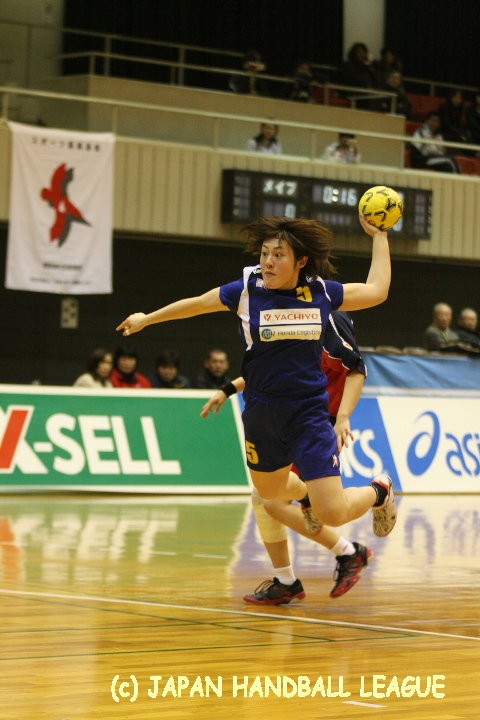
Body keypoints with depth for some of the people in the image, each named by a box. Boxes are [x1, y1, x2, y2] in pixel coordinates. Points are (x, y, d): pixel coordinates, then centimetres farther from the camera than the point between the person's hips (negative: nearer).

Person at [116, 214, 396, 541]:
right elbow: (197, 303, 10)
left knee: (332, 513, -10)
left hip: (309, 412, -2)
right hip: (261, 413, 2)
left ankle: (379, 491, 23)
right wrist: (146, 319, 22)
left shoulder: (321, 292, -5)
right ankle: (307, 493, 58)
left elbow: (377, 291, 10)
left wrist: (379, 236, 11)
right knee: (270, 490, 23)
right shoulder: (247, 290, -6)